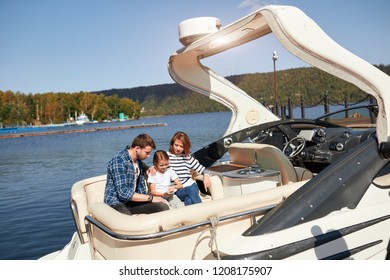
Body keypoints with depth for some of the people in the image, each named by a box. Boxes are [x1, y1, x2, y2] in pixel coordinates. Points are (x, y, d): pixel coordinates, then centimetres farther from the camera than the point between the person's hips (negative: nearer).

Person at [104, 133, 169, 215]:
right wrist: (150, 197, -19)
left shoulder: (138, 161, 10)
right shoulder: (119, 160, -18)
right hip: (116, 203, -8)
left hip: (132, 201, 8)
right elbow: (123, 193, -24)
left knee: (163, 207, -14)